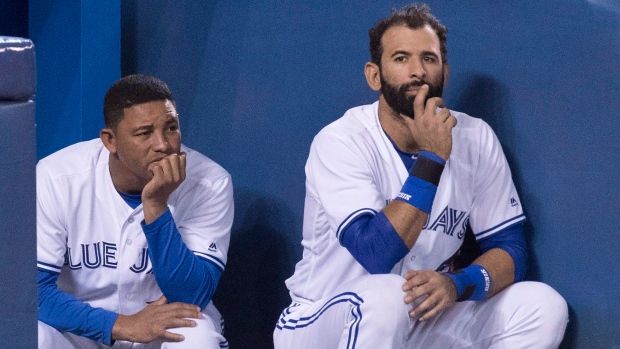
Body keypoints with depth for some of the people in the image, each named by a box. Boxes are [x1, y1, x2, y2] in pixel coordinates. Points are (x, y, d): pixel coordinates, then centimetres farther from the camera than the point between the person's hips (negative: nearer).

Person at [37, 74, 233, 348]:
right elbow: (33, 291, -18)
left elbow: (190, 298, -23)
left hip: (167, 325, 0)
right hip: (83, 326, 0)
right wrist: (120, 325, -31)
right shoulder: (55, 179, -18)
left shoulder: (210, 183, -18)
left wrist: (156, 206, -34)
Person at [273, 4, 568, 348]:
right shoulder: (340, 142, -17)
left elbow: (509, 248, -3)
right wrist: (431, 158, -29)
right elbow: (377, 256, -28)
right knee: (388, 295, -36)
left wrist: (458, 284, -25)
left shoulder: (477, 139, -4)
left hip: (424, 319, 5)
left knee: (544, 306, -15)